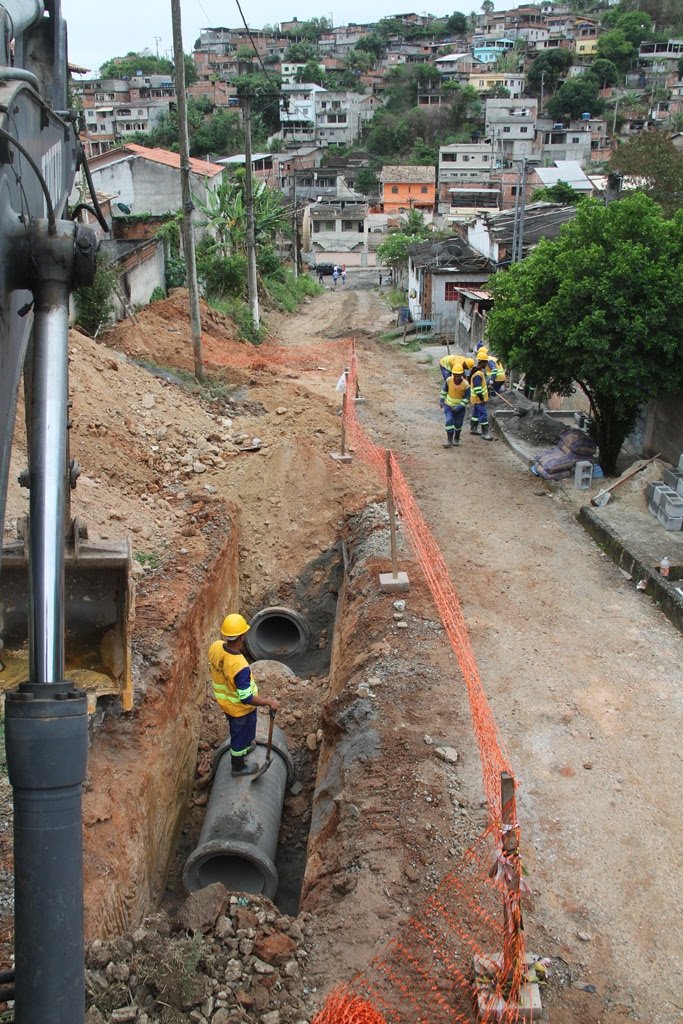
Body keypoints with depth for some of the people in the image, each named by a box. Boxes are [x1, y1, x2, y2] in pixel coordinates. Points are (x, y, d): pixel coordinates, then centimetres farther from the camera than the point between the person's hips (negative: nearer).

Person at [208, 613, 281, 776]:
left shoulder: (215, 647, -23)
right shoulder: (240, 667, -44)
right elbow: (246, 698, -32)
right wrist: (269, 702, -21)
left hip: (224, 699, 6)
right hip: (240, 708, -6)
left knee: (237, 729, 35)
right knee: (241, 736, 22)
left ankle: (244, 746, 64)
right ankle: (238, 767, 47)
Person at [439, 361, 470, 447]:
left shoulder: (465, 385, -23)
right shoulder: (449, 380, -16)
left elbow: (467, 398, -14)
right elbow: (444, 390, 4)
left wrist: (459, 407, -20)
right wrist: (441, 400, 3)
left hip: (460, 407, -1)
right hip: (448, 405, 1)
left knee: (458, 424, 11)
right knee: (449, 421, -15)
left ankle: (456, 439, 34)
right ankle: (449, 440, -10)